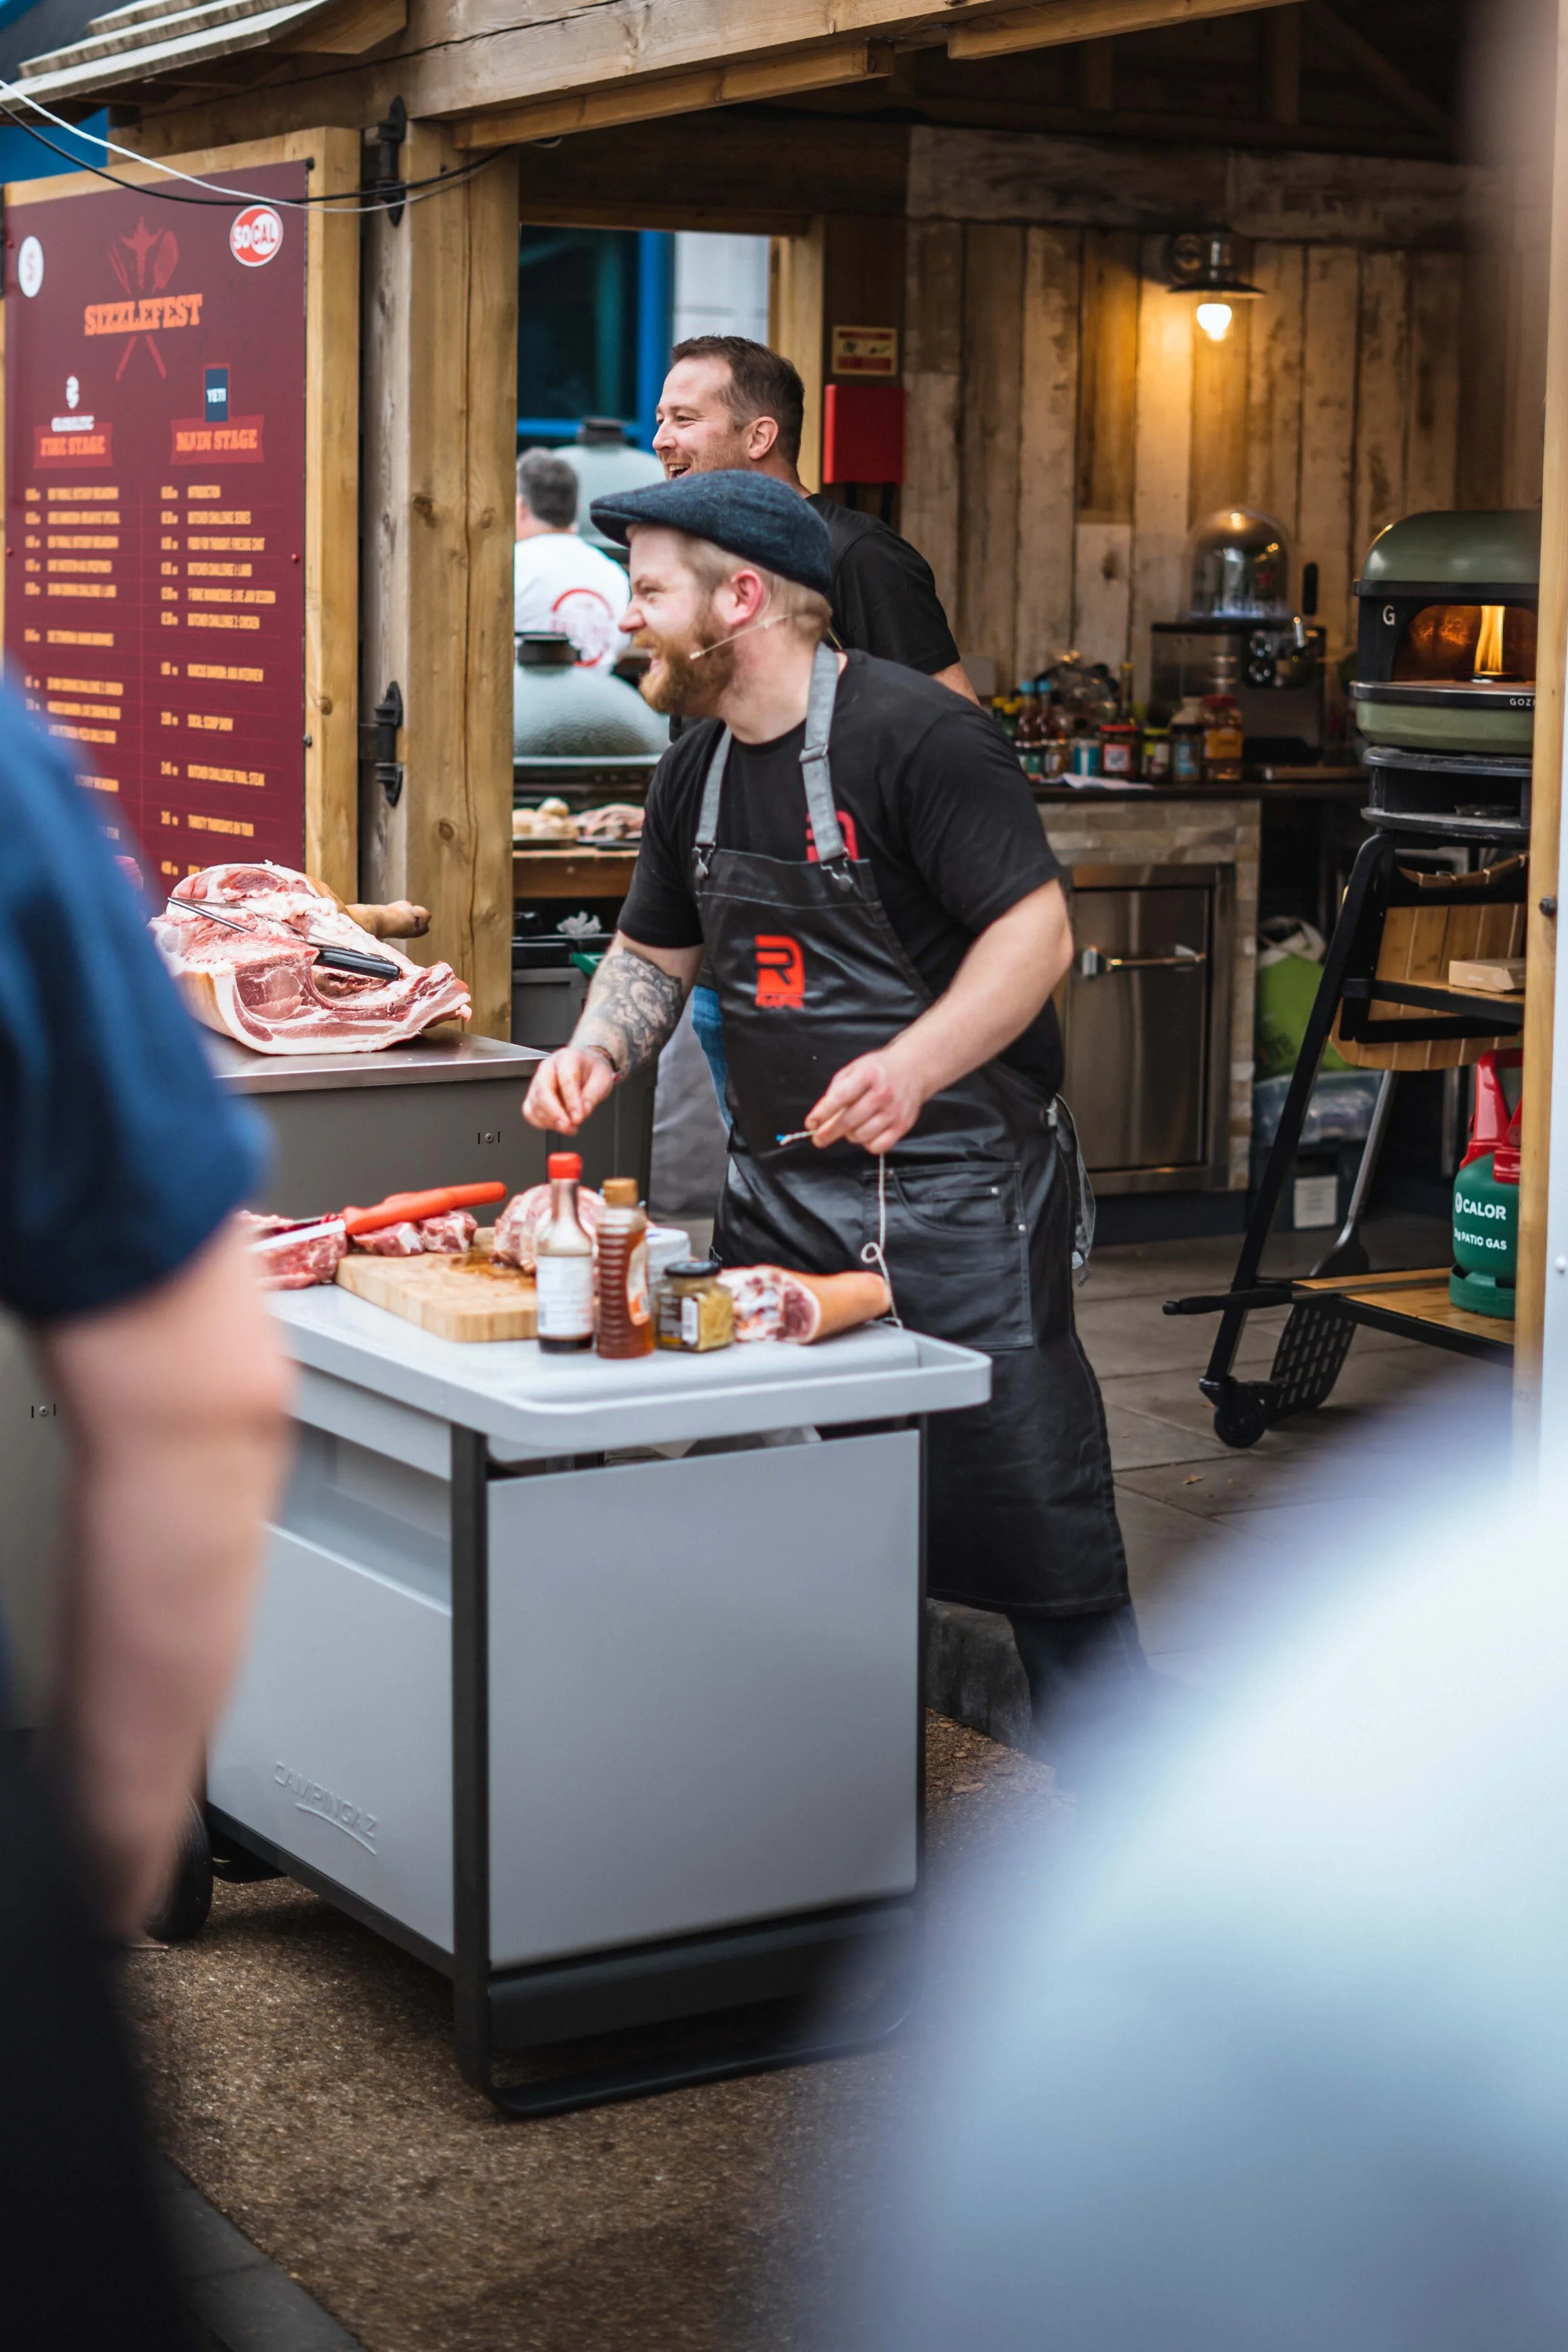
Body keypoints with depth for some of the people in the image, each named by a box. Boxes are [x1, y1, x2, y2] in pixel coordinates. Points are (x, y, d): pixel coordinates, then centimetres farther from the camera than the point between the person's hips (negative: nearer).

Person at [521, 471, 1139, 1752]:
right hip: (782, 1190, 8)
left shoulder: (912, 735, -14)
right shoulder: (698, 768, 11)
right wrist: (598, 1047, 3)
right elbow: (655, 949, 23)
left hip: (956, 1194, -8)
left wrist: (914, 1066, -31)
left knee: (1037, 1531, -4)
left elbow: (1038, 931, -18)